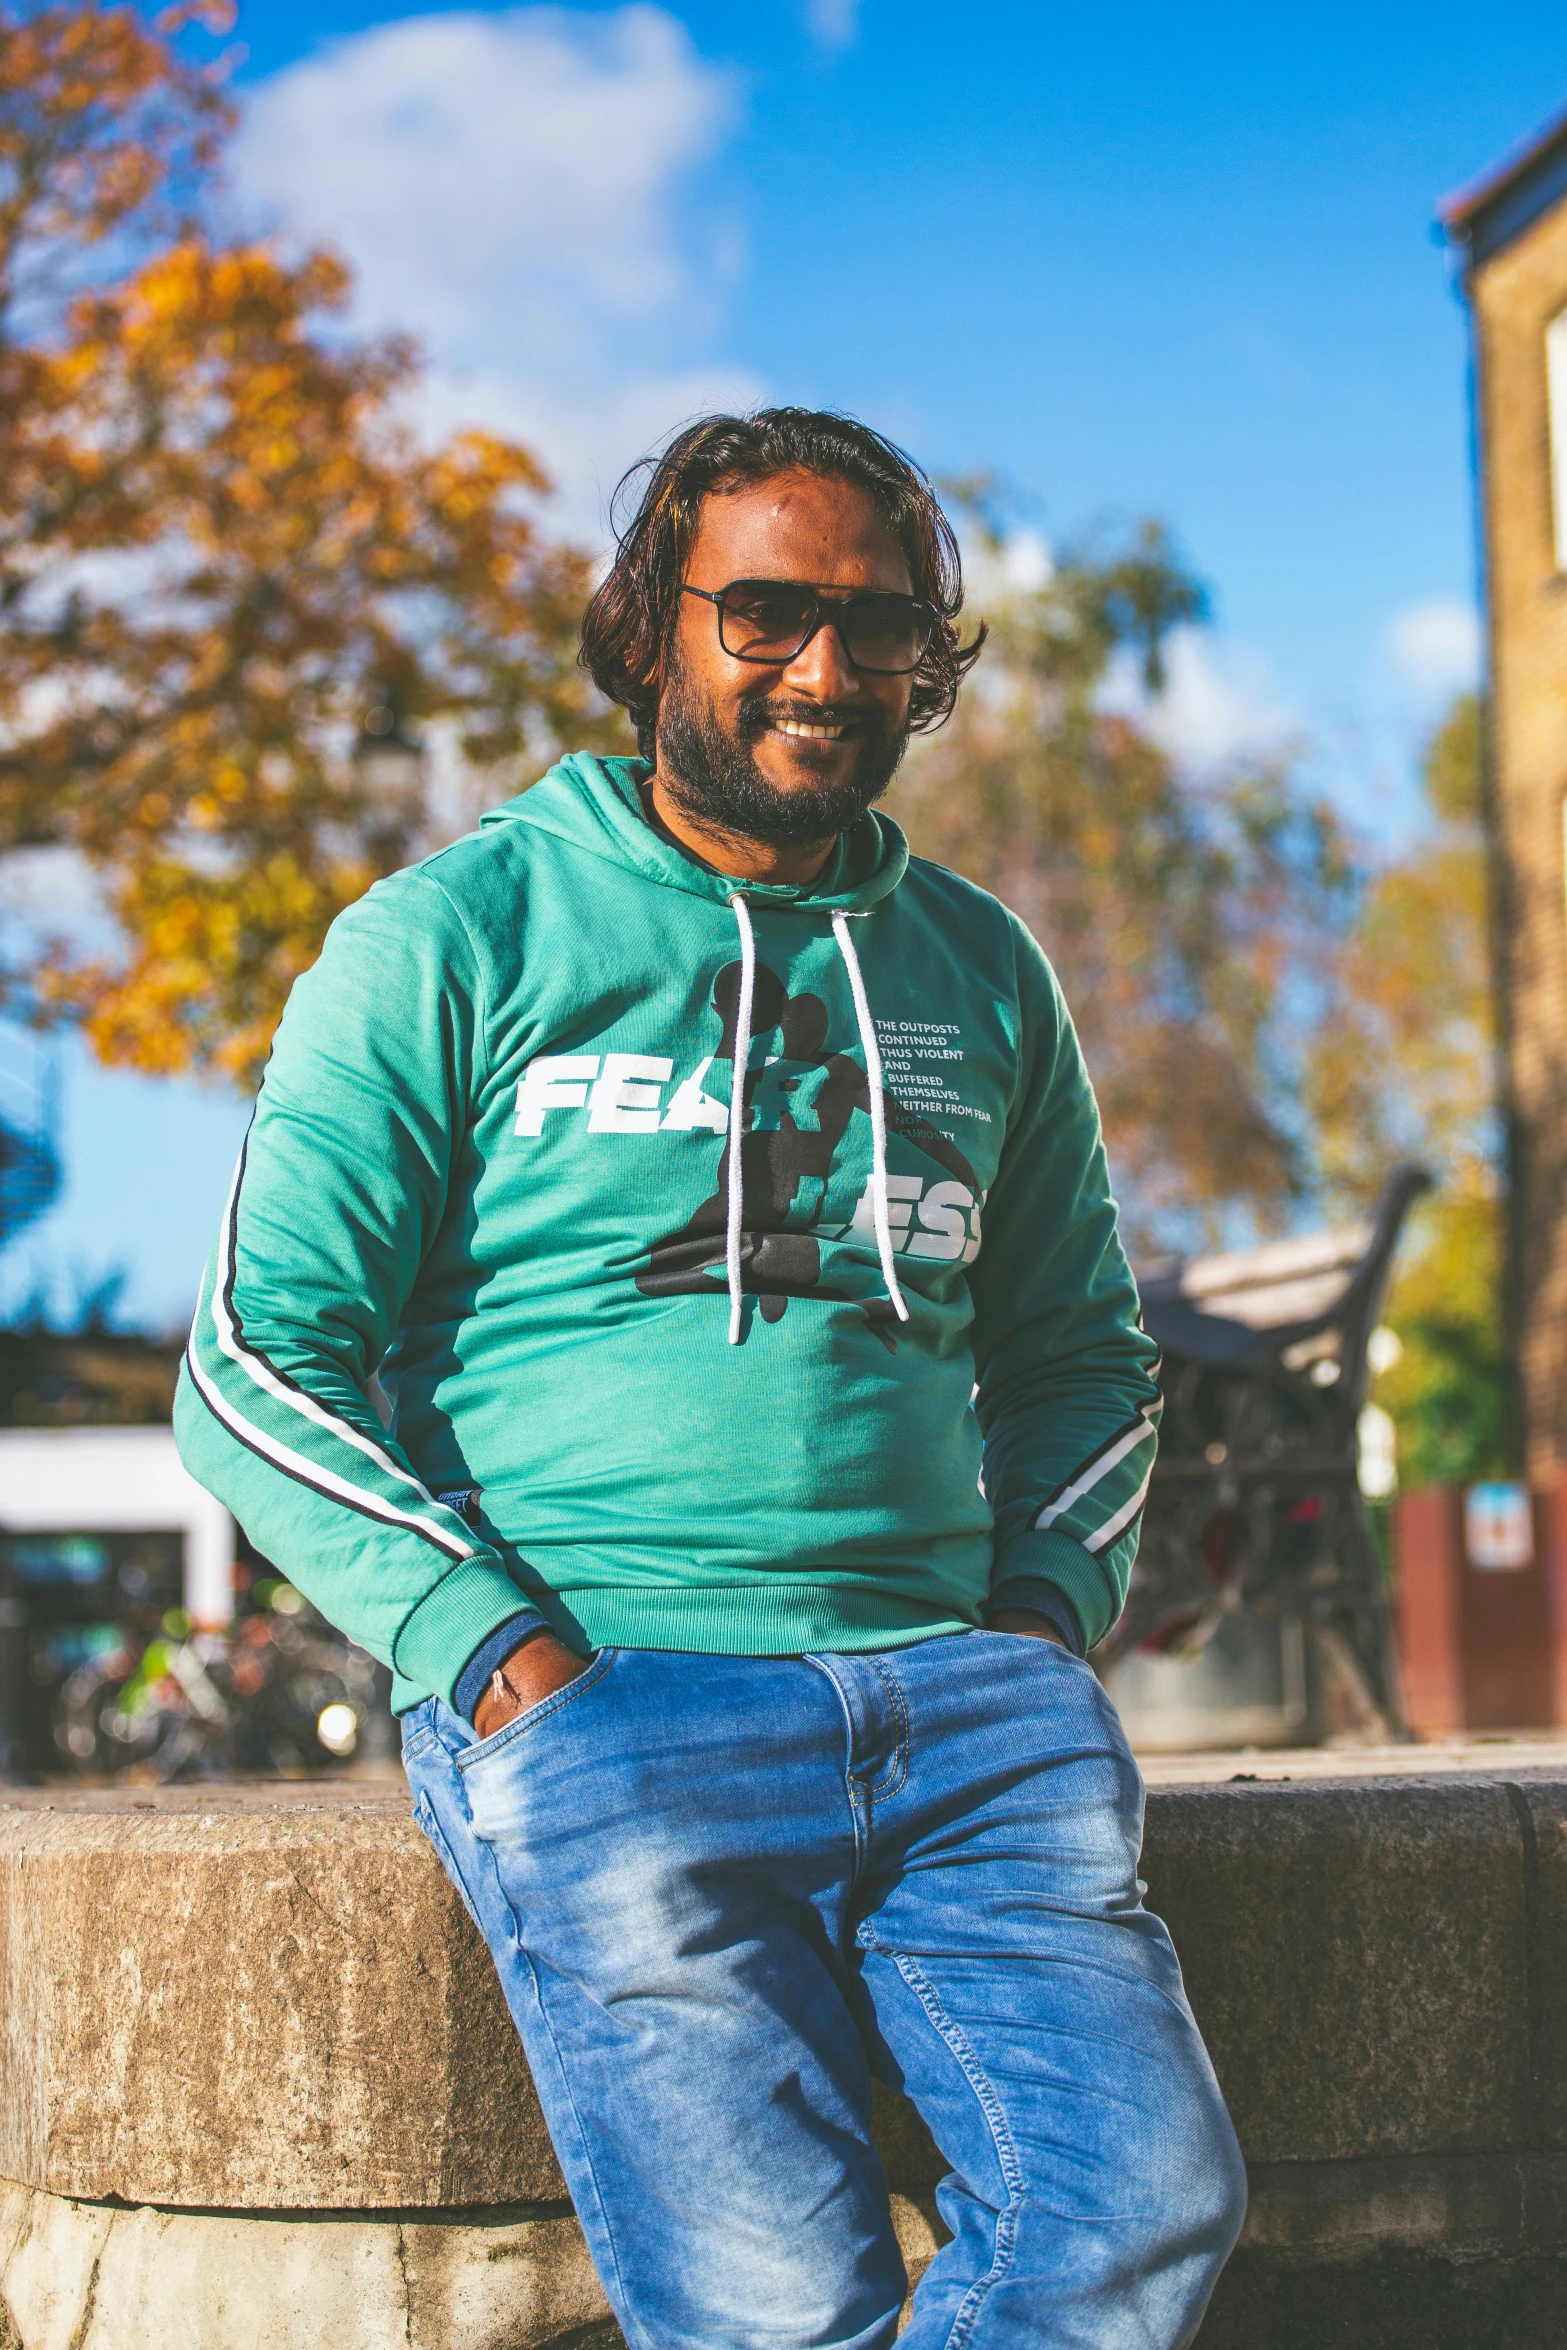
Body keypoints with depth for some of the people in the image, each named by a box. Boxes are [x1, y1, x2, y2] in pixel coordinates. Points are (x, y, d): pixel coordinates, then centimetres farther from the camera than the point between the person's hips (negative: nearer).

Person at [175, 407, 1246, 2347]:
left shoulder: (980, 972, 18)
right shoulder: (455, 941, 4)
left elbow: (1078, 1348, 29)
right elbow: (257, 1365, 0)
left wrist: (1044, 1599, 9)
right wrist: (494, 1647, -11)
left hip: (958, 1692, 4)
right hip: (597, 1693, -4)